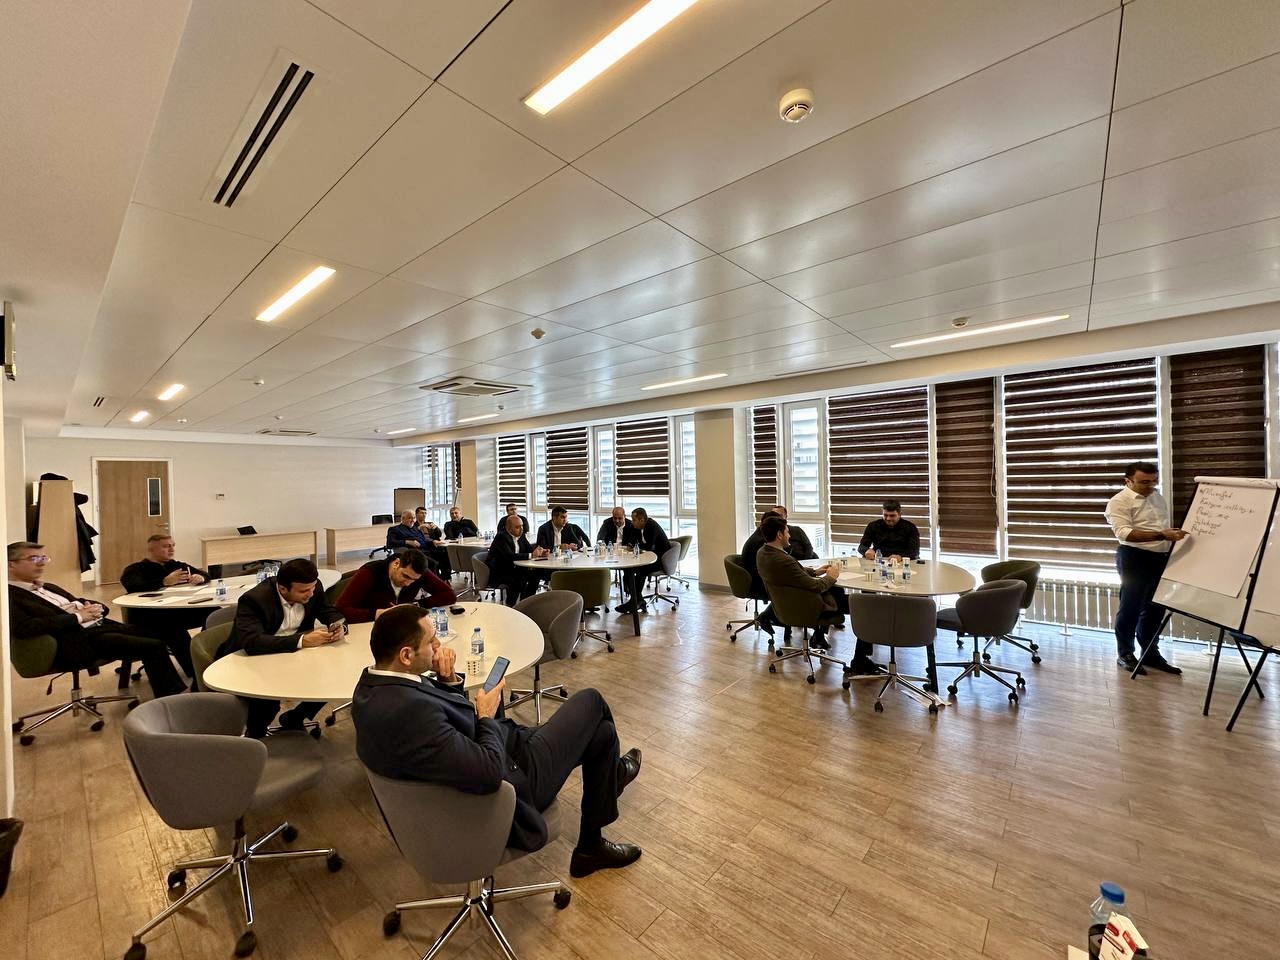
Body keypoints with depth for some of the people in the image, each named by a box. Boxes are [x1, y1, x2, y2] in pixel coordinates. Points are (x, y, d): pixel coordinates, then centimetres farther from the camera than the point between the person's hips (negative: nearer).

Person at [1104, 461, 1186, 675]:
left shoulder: (1158, 497, 14)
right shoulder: (1119, 502, -13)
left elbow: (1167, 526, 26)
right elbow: (1124, 532, -25)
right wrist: (1162, 535, -33)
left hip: (1162, 558, 8)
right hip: (1135, 558, -8)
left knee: (1156, 608, 14)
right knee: (1131, 608, 0)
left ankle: (1151, 653, 26)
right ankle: (1125, 654, 11)